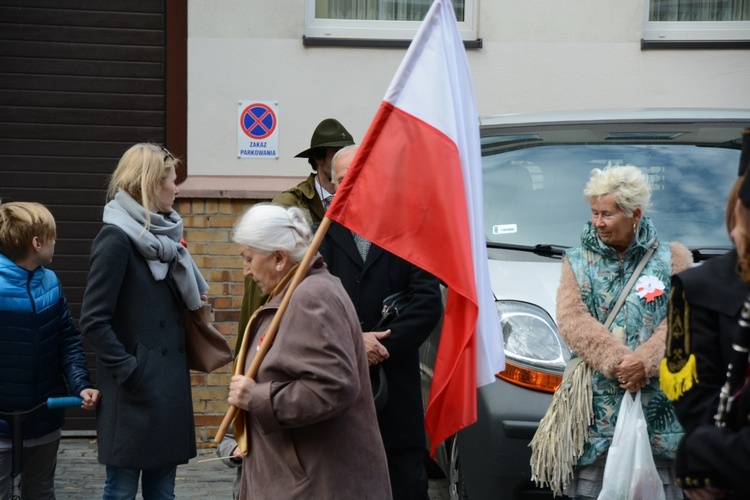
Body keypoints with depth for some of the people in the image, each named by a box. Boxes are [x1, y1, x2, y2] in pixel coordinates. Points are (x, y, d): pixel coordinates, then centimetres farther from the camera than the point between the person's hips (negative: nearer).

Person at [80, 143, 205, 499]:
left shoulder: (162, 235, 13)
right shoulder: (116, 239, -11)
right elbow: (94, 321, -16)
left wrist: (197, 301, 1)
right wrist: (130, 373, -18)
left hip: (170, 388, 8)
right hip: (136, 392, -8)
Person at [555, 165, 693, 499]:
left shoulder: (672, 259, 10)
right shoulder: (577, 261, 12)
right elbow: (572, 321, -3)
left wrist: (645, 362, -19)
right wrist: (615, 362, -17)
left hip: (658, 405, 0)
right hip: (596, 404, 1)